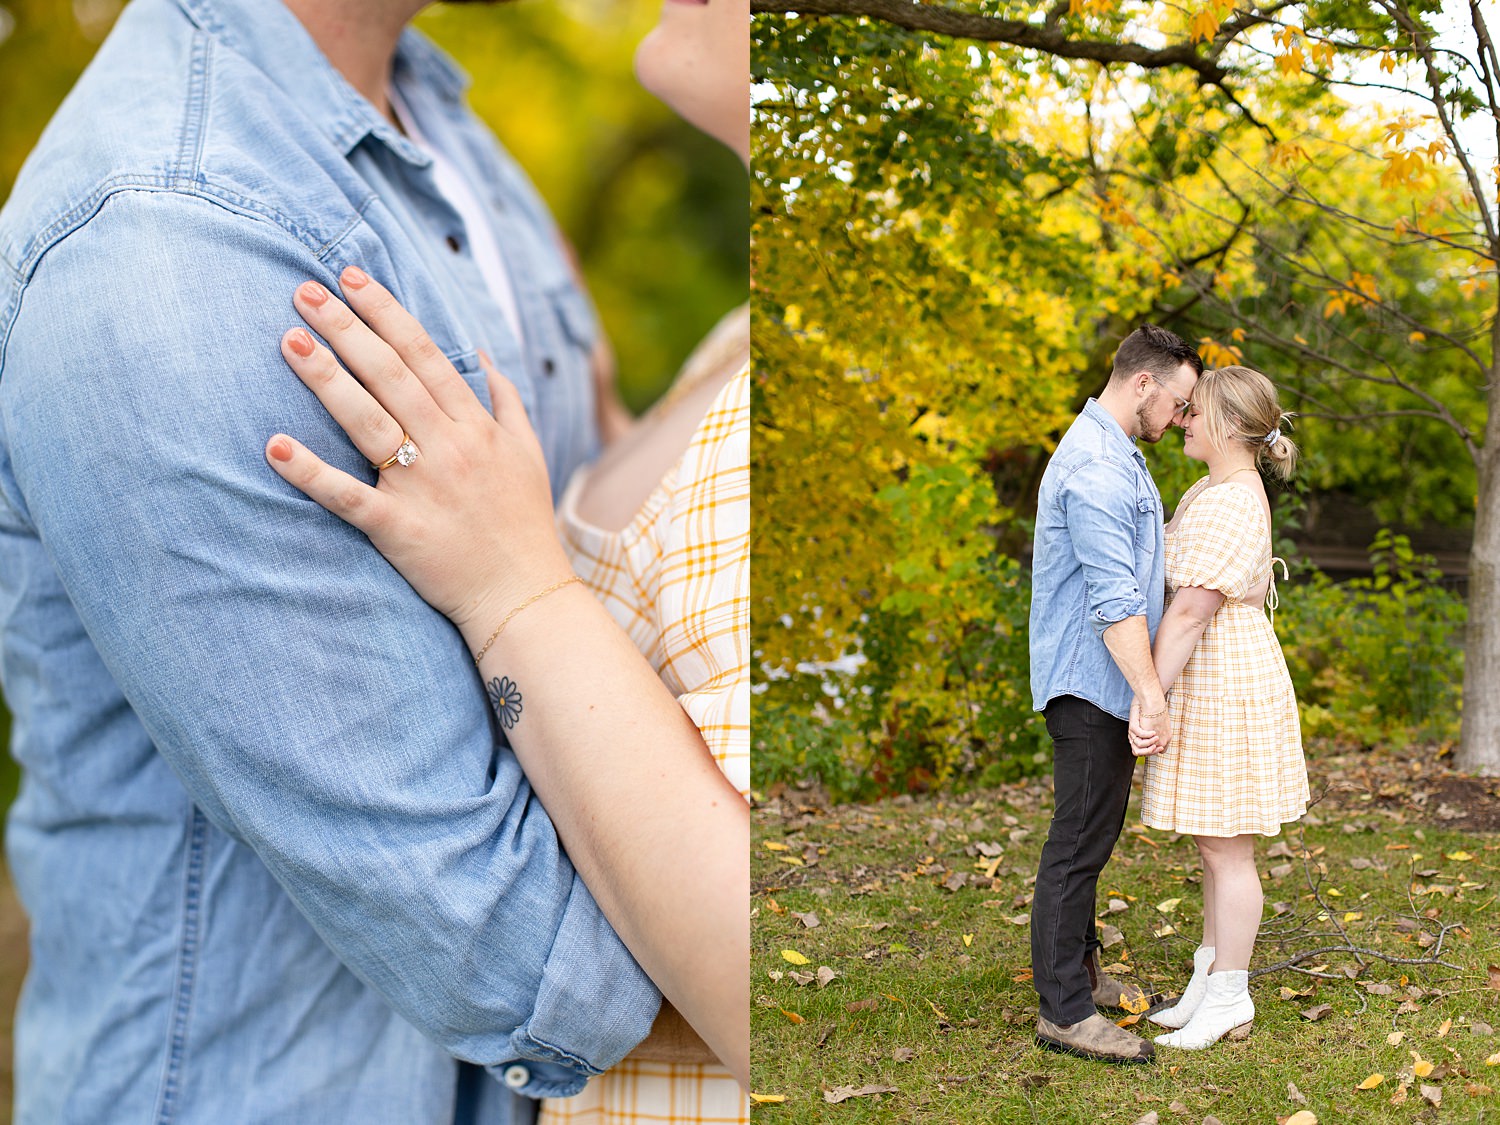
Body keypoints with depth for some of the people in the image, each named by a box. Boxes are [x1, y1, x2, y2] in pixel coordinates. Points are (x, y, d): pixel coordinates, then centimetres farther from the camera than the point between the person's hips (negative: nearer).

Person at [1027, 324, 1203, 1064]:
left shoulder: (1115, 456, 15)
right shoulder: (1096, 467, -20)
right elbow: (1113, 596, -27)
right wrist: (1149, 692, -29)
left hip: (1104, 683, 11)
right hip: (1090, 683, -11)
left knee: (1091, 835, 18)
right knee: (1081, 840, -5)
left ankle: (1080, 972, 29)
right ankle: (1064, 1011, 1)